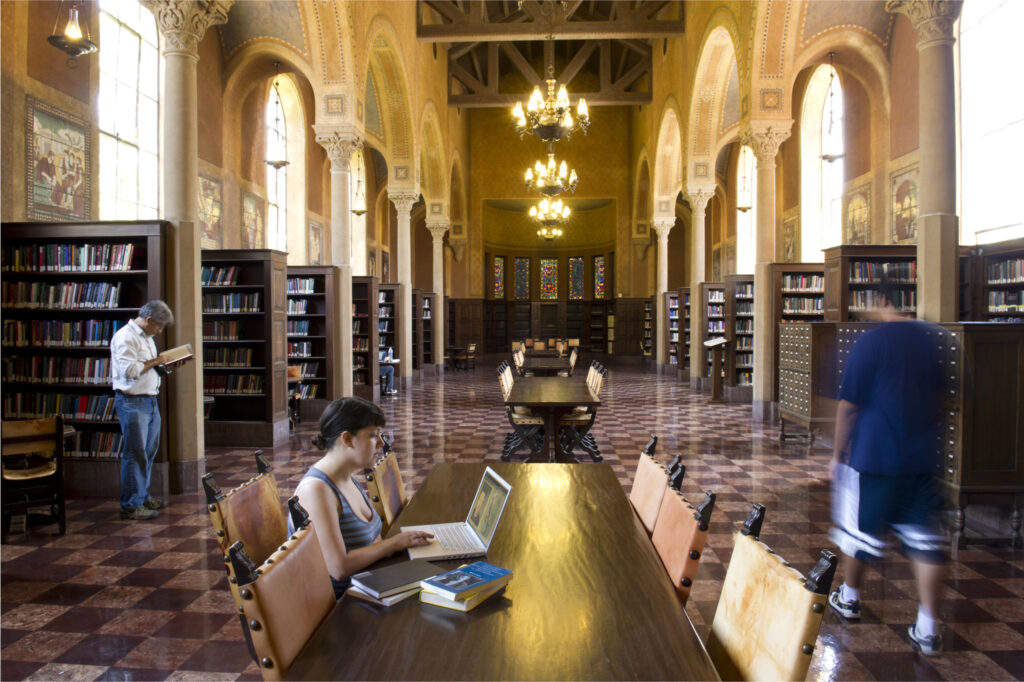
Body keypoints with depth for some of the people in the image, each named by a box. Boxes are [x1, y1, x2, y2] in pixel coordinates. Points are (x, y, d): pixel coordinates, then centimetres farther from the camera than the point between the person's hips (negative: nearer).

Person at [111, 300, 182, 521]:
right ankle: (130, 506, 3)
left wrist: (165, 363, 11)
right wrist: (155, 361, -14)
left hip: (150, 400, 10)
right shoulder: (125, 337, -14)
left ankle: (143, 496, 27)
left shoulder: (146, 337, 18)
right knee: (135, 454, -5)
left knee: (149, 451, 15)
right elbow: (130, 370, -24)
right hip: (131, 402, -10)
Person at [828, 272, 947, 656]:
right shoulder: (938, 340, 1)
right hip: (923, 459, 4)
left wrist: (838, 454, 2)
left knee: (860, 529, 14)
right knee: (925, 538, 10)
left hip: (873, 455, -3)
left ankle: (849, 599, 33)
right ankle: (928, 629, 11)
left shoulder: (870, 343, -11)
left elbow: (848, 405, -9)